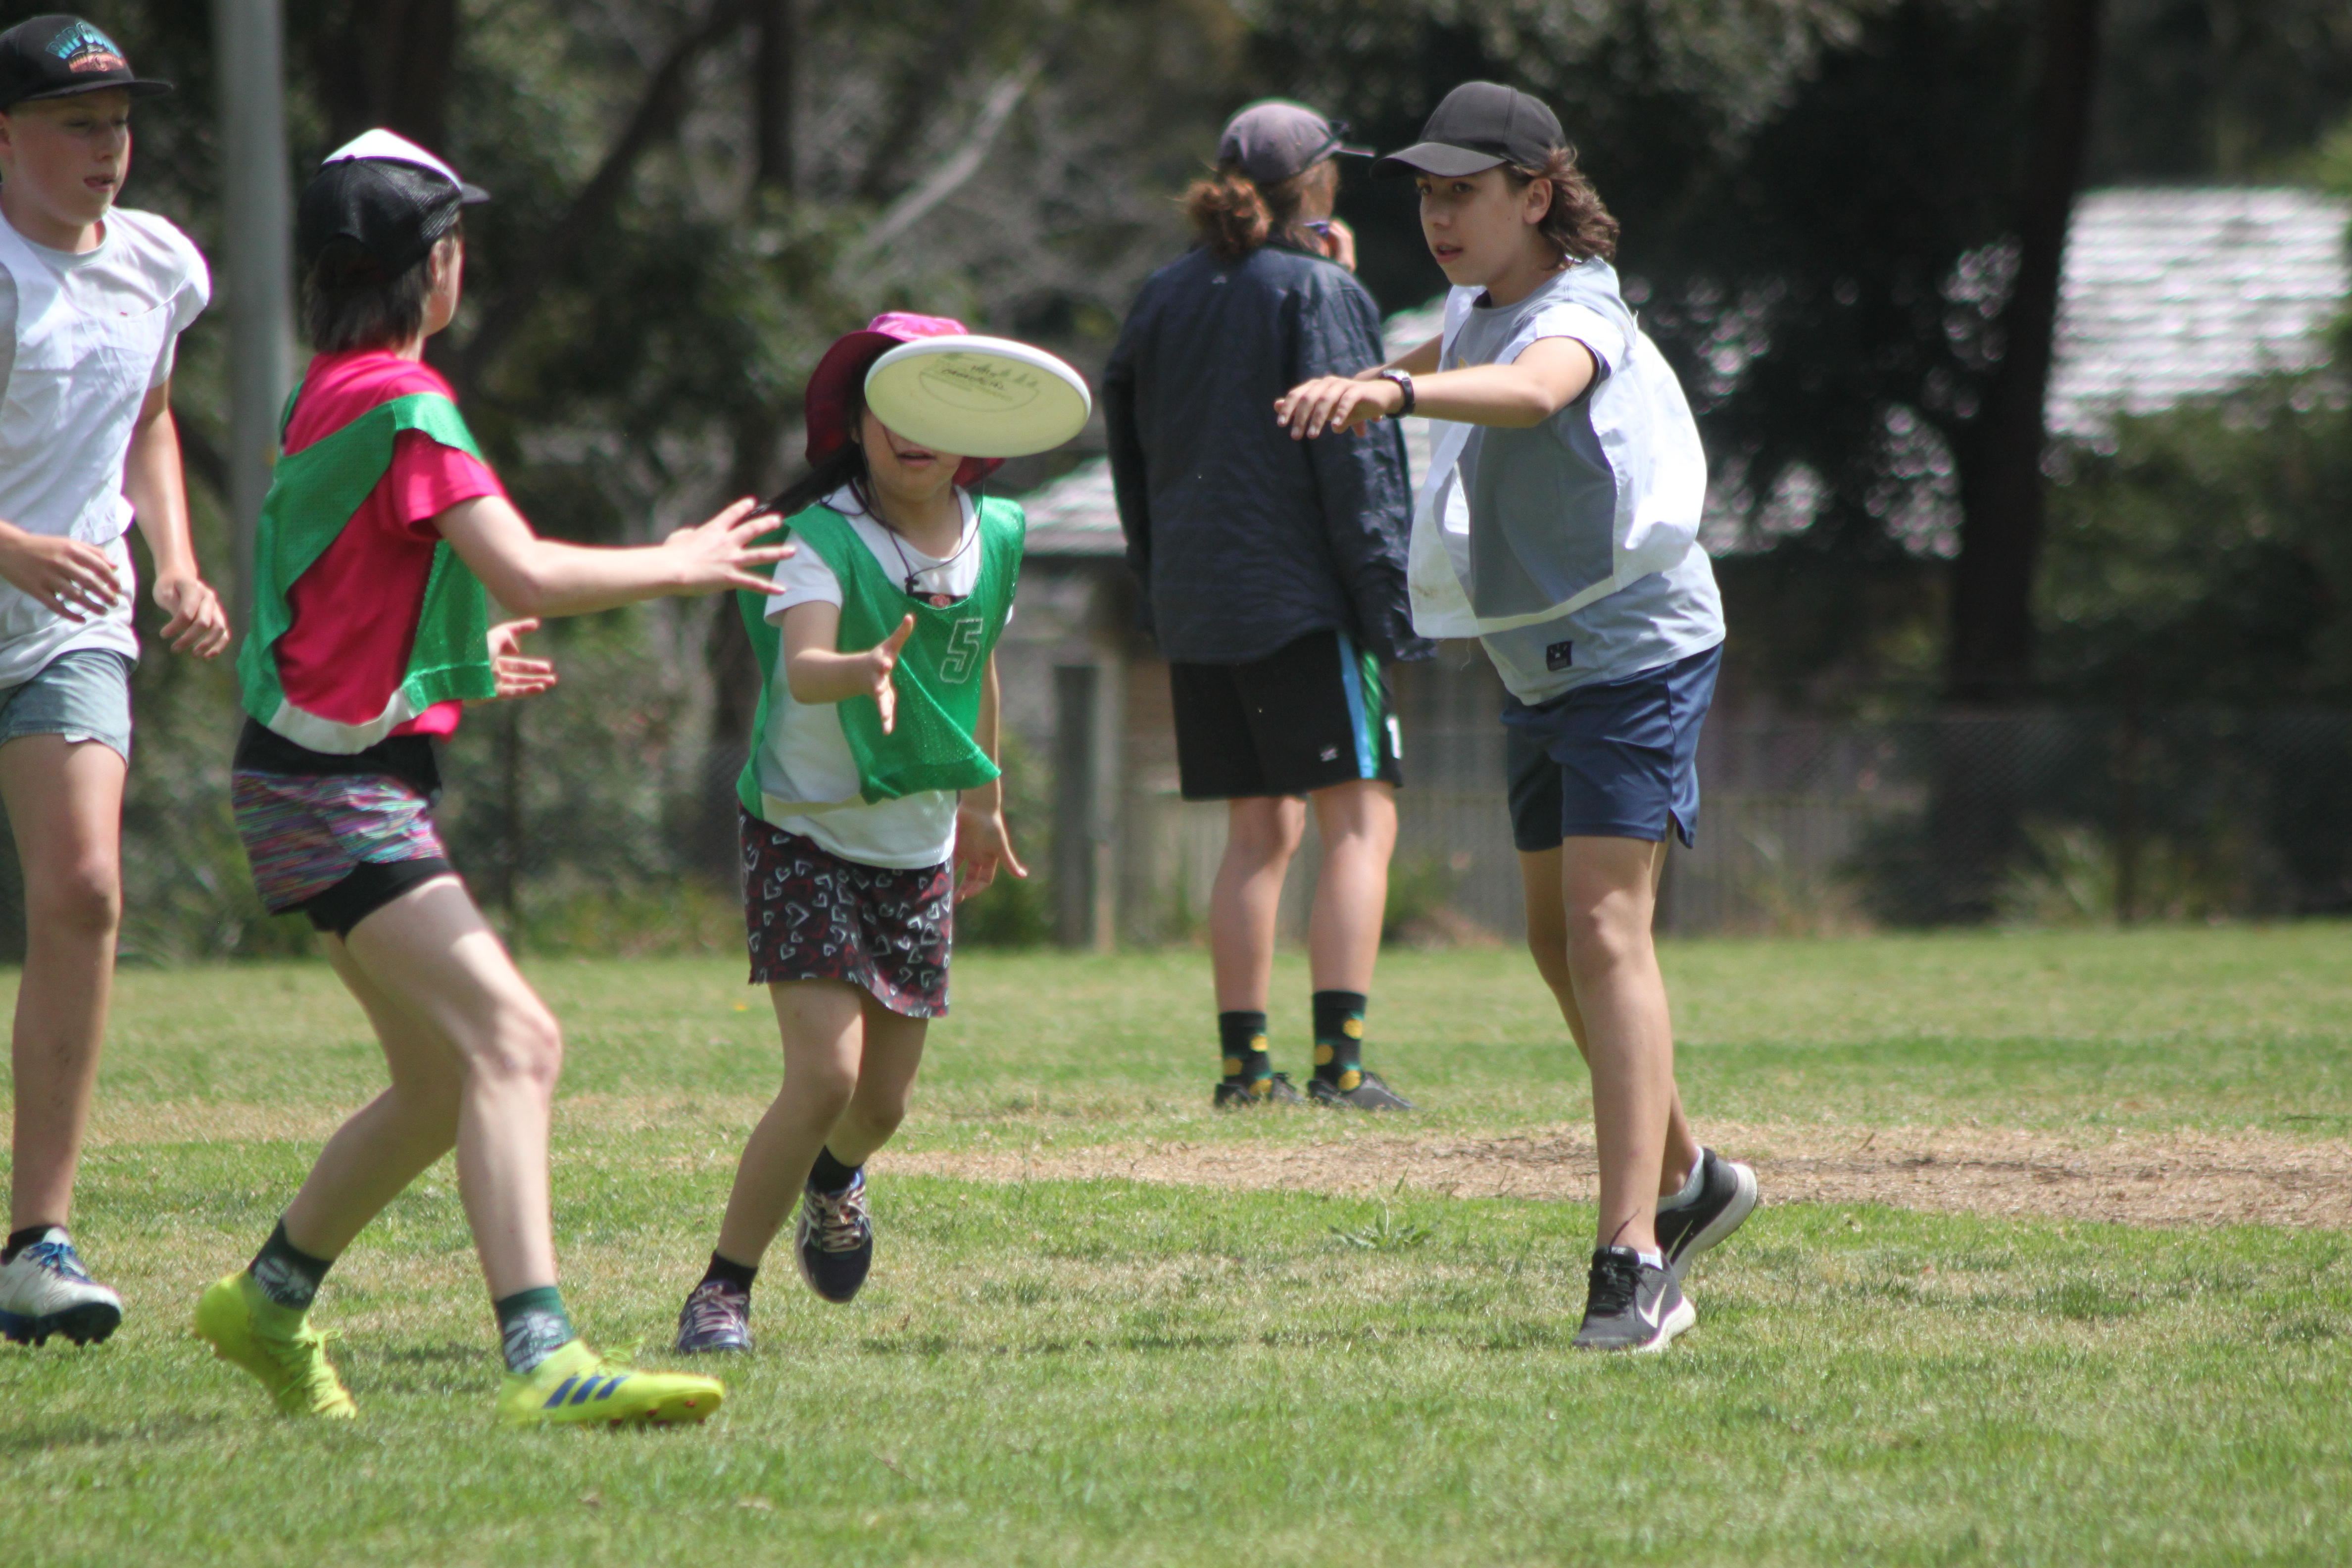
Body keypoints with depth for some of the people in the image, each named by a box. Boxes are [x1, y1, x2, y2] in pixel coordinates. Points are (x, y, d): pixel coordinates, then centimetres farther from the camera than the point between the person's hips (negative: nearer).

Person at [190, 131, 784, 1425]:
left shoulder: (330, 394, 15)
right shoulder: (402, 401, -15)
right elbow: (528, 573, -23)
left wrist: (456, 659, 38)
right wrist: (683, 565, -8)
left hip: (324, 777, 10)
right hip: (337, 790, -10)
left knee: (443, 1084, 17)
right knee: (512, 1041, -22)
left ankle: (270, 1302, 30)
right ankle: (541, 1361, -33)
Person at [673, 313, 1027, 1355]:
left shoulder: (997, 535, -2)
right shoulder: (820, 538, -20)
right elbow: (802, 666, -38)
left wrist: (983, 802, 27)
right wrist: (864, 672, -60)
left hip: (921, 847, 5)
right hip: (807, 833, -5)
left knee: (884, 1103, 11)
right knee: (825, 1075, -19)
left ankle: (832, 1178, 48)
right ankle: (723, 1288, -4)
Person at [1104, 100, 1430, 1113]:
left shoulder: (1164, 299, 12)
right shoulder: (1320, 292, -8)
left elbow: (1131, 446, 17)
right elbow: (1355, 456, -12)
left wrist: (1156, 591, 23)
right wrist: (1387, 596, -11)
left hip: (1195, 604, 7)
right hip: (1299, 599, -7)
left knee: (1258, 832, 12)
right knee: (1358, 819, -5)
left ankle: (1244, 1062, 9)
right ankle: (1339, 1059, -16)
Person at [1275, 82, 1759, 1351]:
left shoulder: (1576, 316, -22)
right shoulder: (1480, 304, 7)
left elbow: (1533, 388, -48)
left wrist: (1394, 391, -65)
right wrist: (1368, 383, 49)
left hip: (1634, 654, -10)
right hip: (1543, 667, 10)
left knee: (1605, 929, -18)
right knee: (1560, 943, 17)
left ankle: (1631, 1256, -23)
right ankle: (1685, 1178, 36)